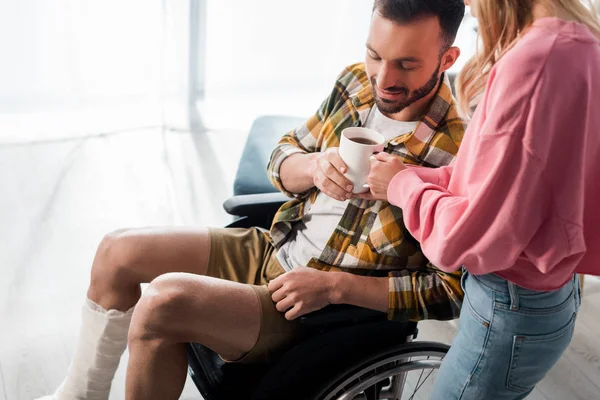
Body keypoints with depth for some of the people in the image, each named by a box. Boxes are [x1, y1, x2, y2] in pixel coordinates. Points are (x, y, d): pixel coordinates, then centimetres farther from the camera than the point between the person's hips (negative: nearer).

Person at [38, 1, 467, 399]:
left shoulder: (457, 153, -22)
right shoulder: (357, 82, -3)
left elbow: (453, 290, -19)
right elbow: (282, 159, 9)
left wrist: (333, 286, -23)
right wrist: (314, 166, -16)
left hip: (328, 312, -7)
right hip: (272, 250, 8)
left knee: (165, 300, -27)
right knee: (118, 251, 5)